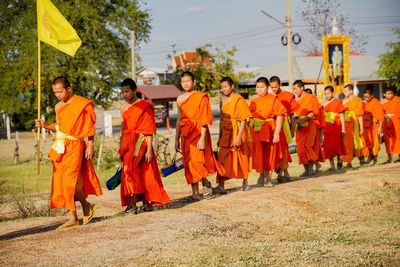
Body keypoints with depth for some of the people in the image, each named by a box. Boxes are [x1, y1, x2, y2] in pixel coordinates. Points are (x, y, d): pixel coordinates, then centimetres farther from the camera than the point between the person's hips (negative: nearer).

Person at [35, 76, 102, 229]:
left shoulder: (82, 104, -5)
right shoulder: (58, 107, 13)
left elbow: (89, 126, -4)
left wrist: (91, 146, -7)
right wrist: (45, 125, 5)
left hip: (74, 145, -7)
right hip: (60, 145, 7)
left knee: (70, 179, -14)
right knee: (61, 181, 3)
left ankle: (86, 206, 11)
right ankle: (73, 218, 8)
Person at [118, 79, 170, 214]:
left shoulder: (145, 107, -7)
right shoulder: (123, 107, 14)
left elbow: (149, 131, -8)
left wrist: (149, 150, -13)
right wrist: (121, 150, 18)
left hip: (140, 141, -7)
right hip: (128, 142, 7)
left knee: (129, 168, -21)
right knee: (137, 173, 6)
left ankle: (132, 203, -22)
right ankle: (146, 203, 14)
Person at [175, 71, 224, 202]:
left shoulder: (201, 97, -6)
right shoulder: (180, 99, 12)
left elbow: (204, 120, -10)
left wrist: (202, 138, -17)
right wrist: (177, 139, 14)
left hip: (198, 133, -6)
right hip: (185, 135, 6)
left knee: (197, 162, -14)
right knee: (188, 164, 4)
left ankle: (206, 183, 11)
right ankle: (195, 193, 9)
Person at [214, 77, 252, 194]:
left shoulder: (239, 100, -10)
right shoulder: (223, 101, 13)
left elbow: (243, 120, -14)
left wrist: (239, 136, -22)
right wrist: (220, 137, 18)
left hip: (237, 132, -6)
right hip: (226, 133, 6)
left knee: (241, 158, 3)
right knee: (223, 159, -4)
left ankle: (245, 183, 19)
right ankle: (221, 186, -6)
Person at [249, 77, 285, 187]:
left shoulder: (273, 99, -4)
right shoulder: (252, 99, 7)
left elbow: (280, 116, -8)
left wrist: (277, 133, -15)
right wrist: (248, 131, 5)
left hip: (269, 130, -3)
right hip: (255, 130, 3)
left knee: (269, 154, 5)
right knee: (257, 155, 3)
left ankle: (268, 178, 19)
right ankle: (261, 175, 26)